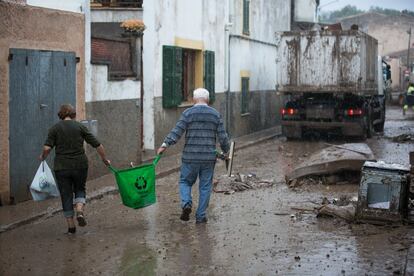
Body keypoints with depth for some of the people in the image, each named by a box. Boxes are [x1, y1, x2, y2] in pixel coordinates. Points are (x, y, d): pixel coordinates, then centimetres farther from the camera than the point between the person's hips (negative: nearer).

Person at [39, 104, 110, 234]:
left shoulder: (54, 128, 0)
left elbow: (47, 148, -12)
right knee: (80, 189, 21)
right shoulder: (80, 127, 2)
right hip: (80, 165, 1)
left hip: (61, 167, 0)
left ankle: (71, 225, 11)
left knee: (66, 195, 10)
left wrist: (43, 157, 9)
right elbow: (97, 145, 0)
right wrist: (105, 159, 12)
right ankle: (80, 211, -5)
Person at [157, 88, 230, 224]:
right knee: (205, 186, 10)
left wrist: (165, 144, -15)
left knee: (185, 182, 14)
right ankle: (201, 216, 11)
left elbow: (177, 131, -13)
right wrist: (226, 150, 17)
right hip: (209, 158, 1)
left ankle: (186, 203, -10)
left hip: (190, 157, -1)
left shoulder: (188, 113, -3)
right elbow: (222, 137, 3)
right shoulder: (215, 114, 4)